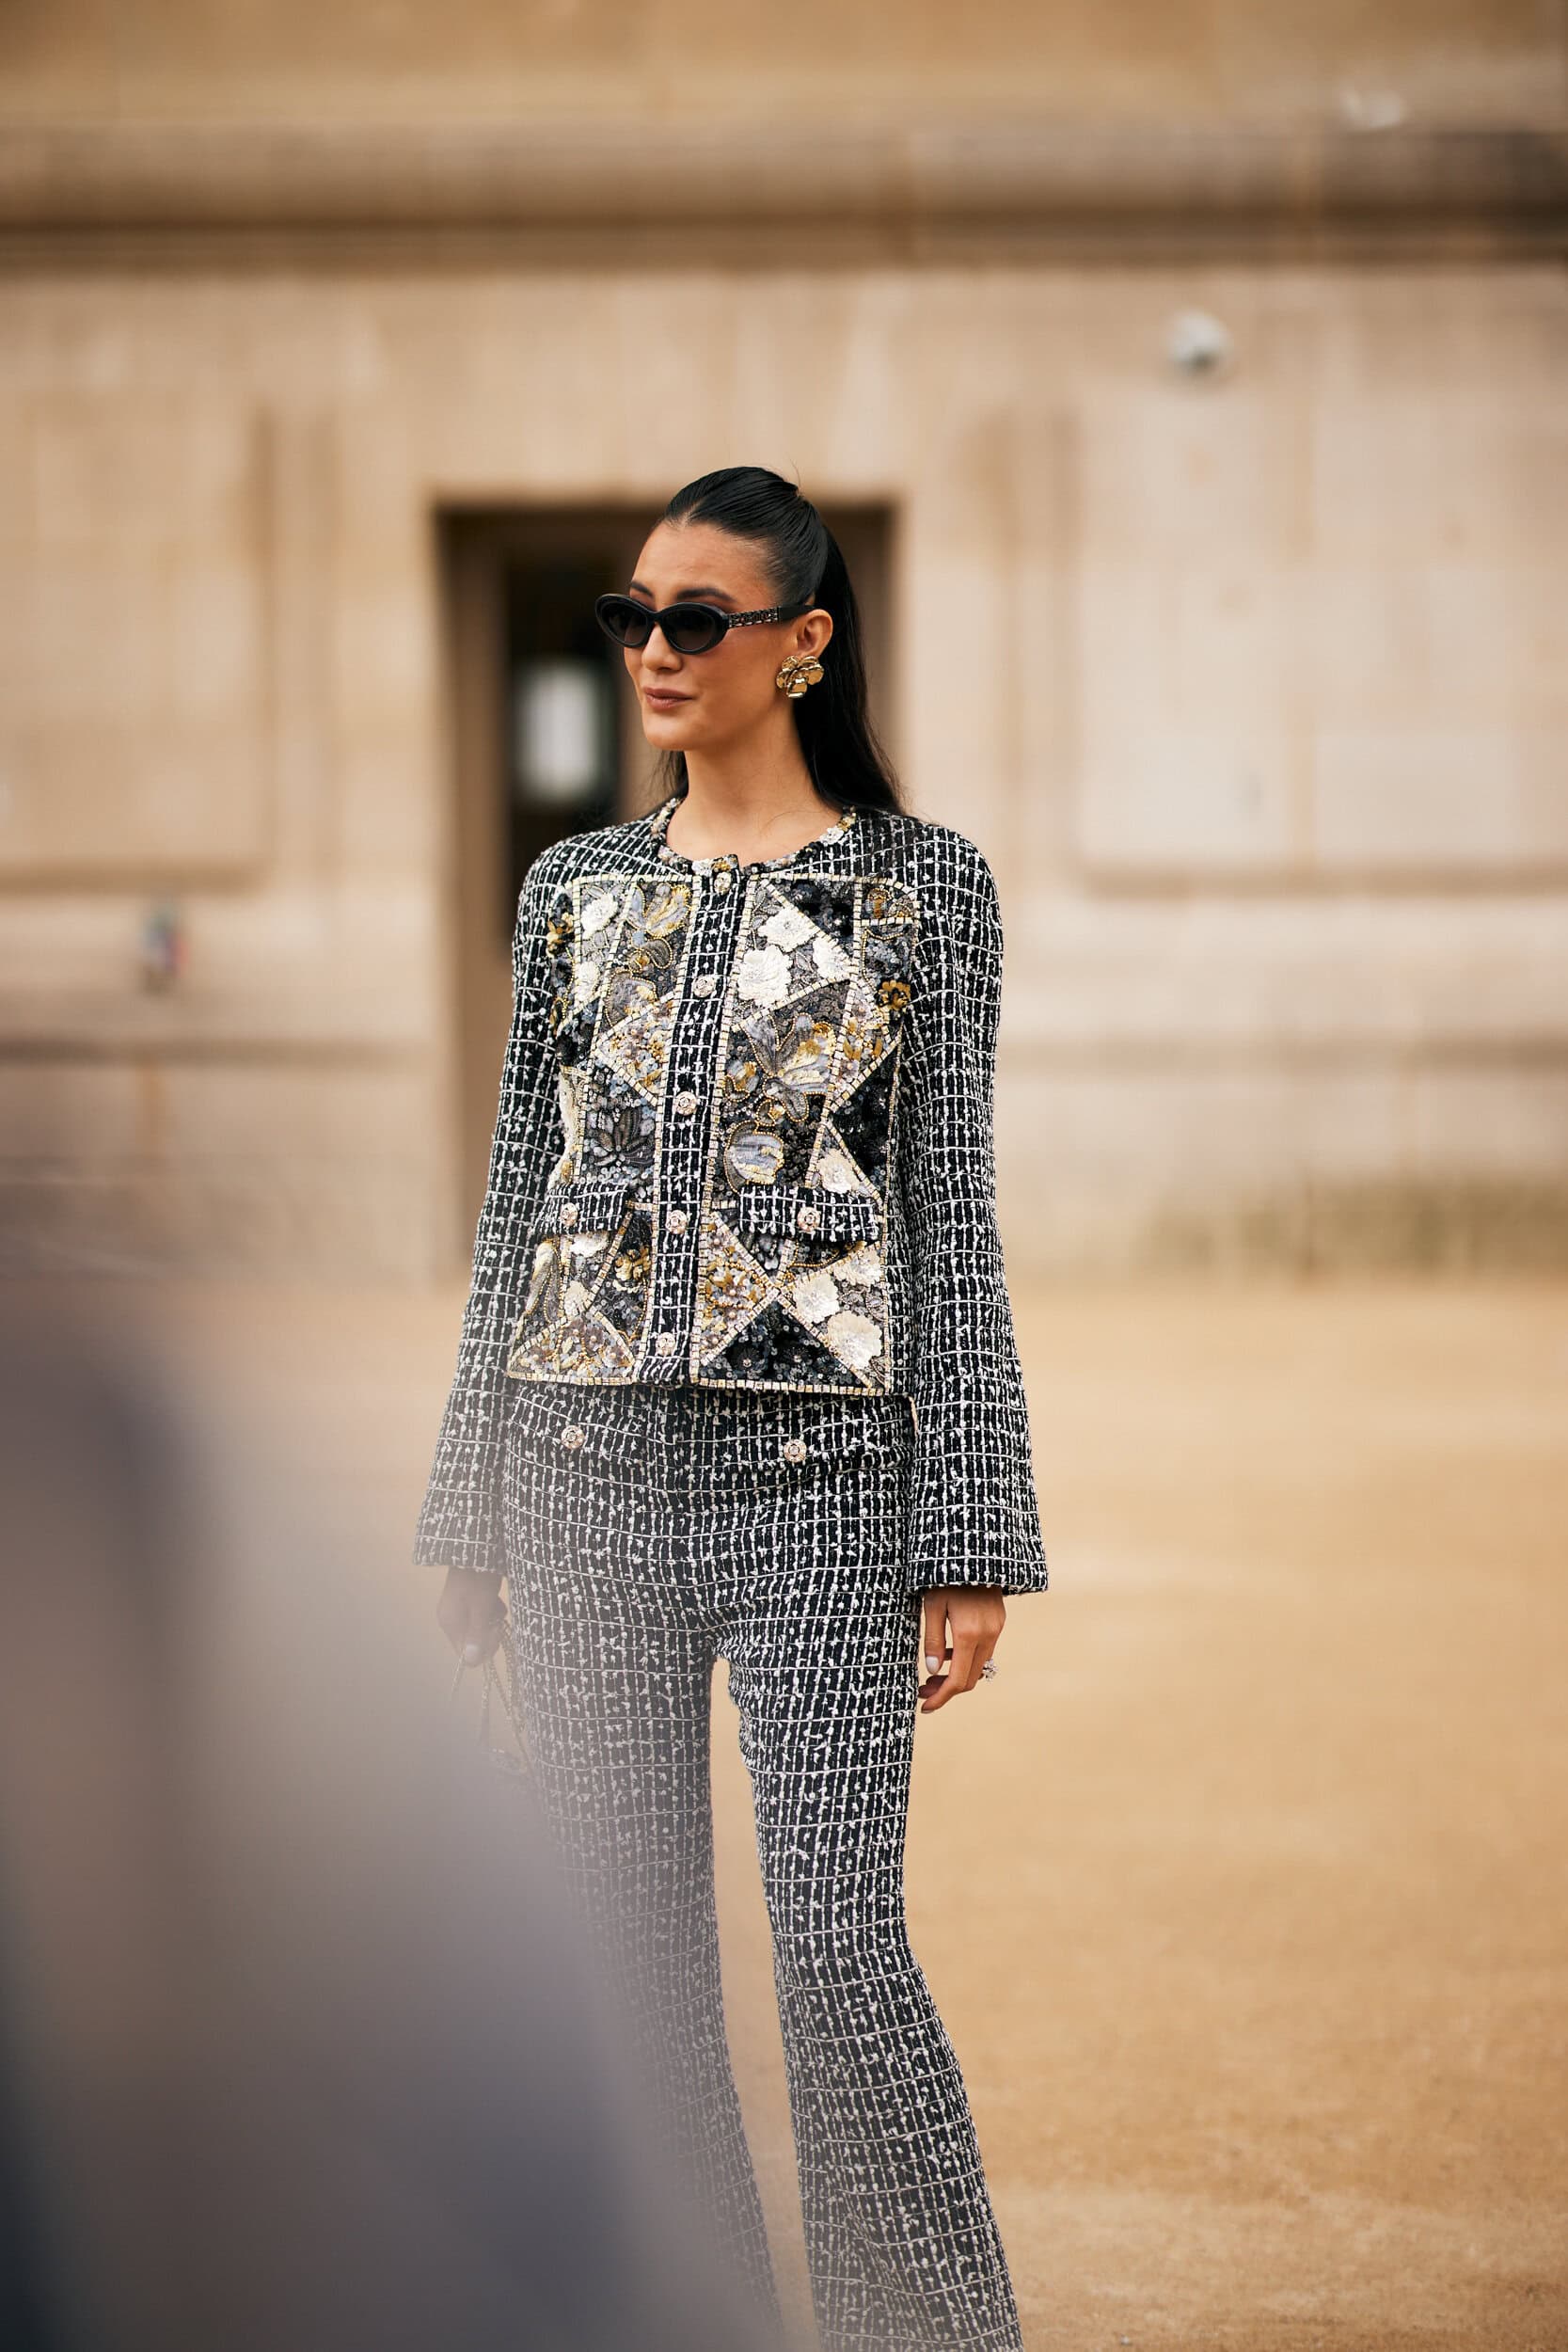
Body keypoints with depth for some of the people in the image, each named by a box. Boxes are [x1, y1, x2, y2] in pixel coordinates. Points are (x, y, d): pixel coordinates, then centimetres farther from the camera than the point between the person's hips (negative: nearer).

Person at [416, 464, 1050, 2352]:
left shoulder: (922, 887, 2)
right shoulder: (577, 889, 11)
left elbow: (952, 1222, 0)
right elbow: (518, 1210, 13)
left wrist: (973, 1542, -5)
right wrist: (470, 1521, 10)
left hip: (815, 1476, -4)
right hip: (587, 1468, 4)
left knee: (839, 1948, -8)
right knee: (623, 1959, 6)